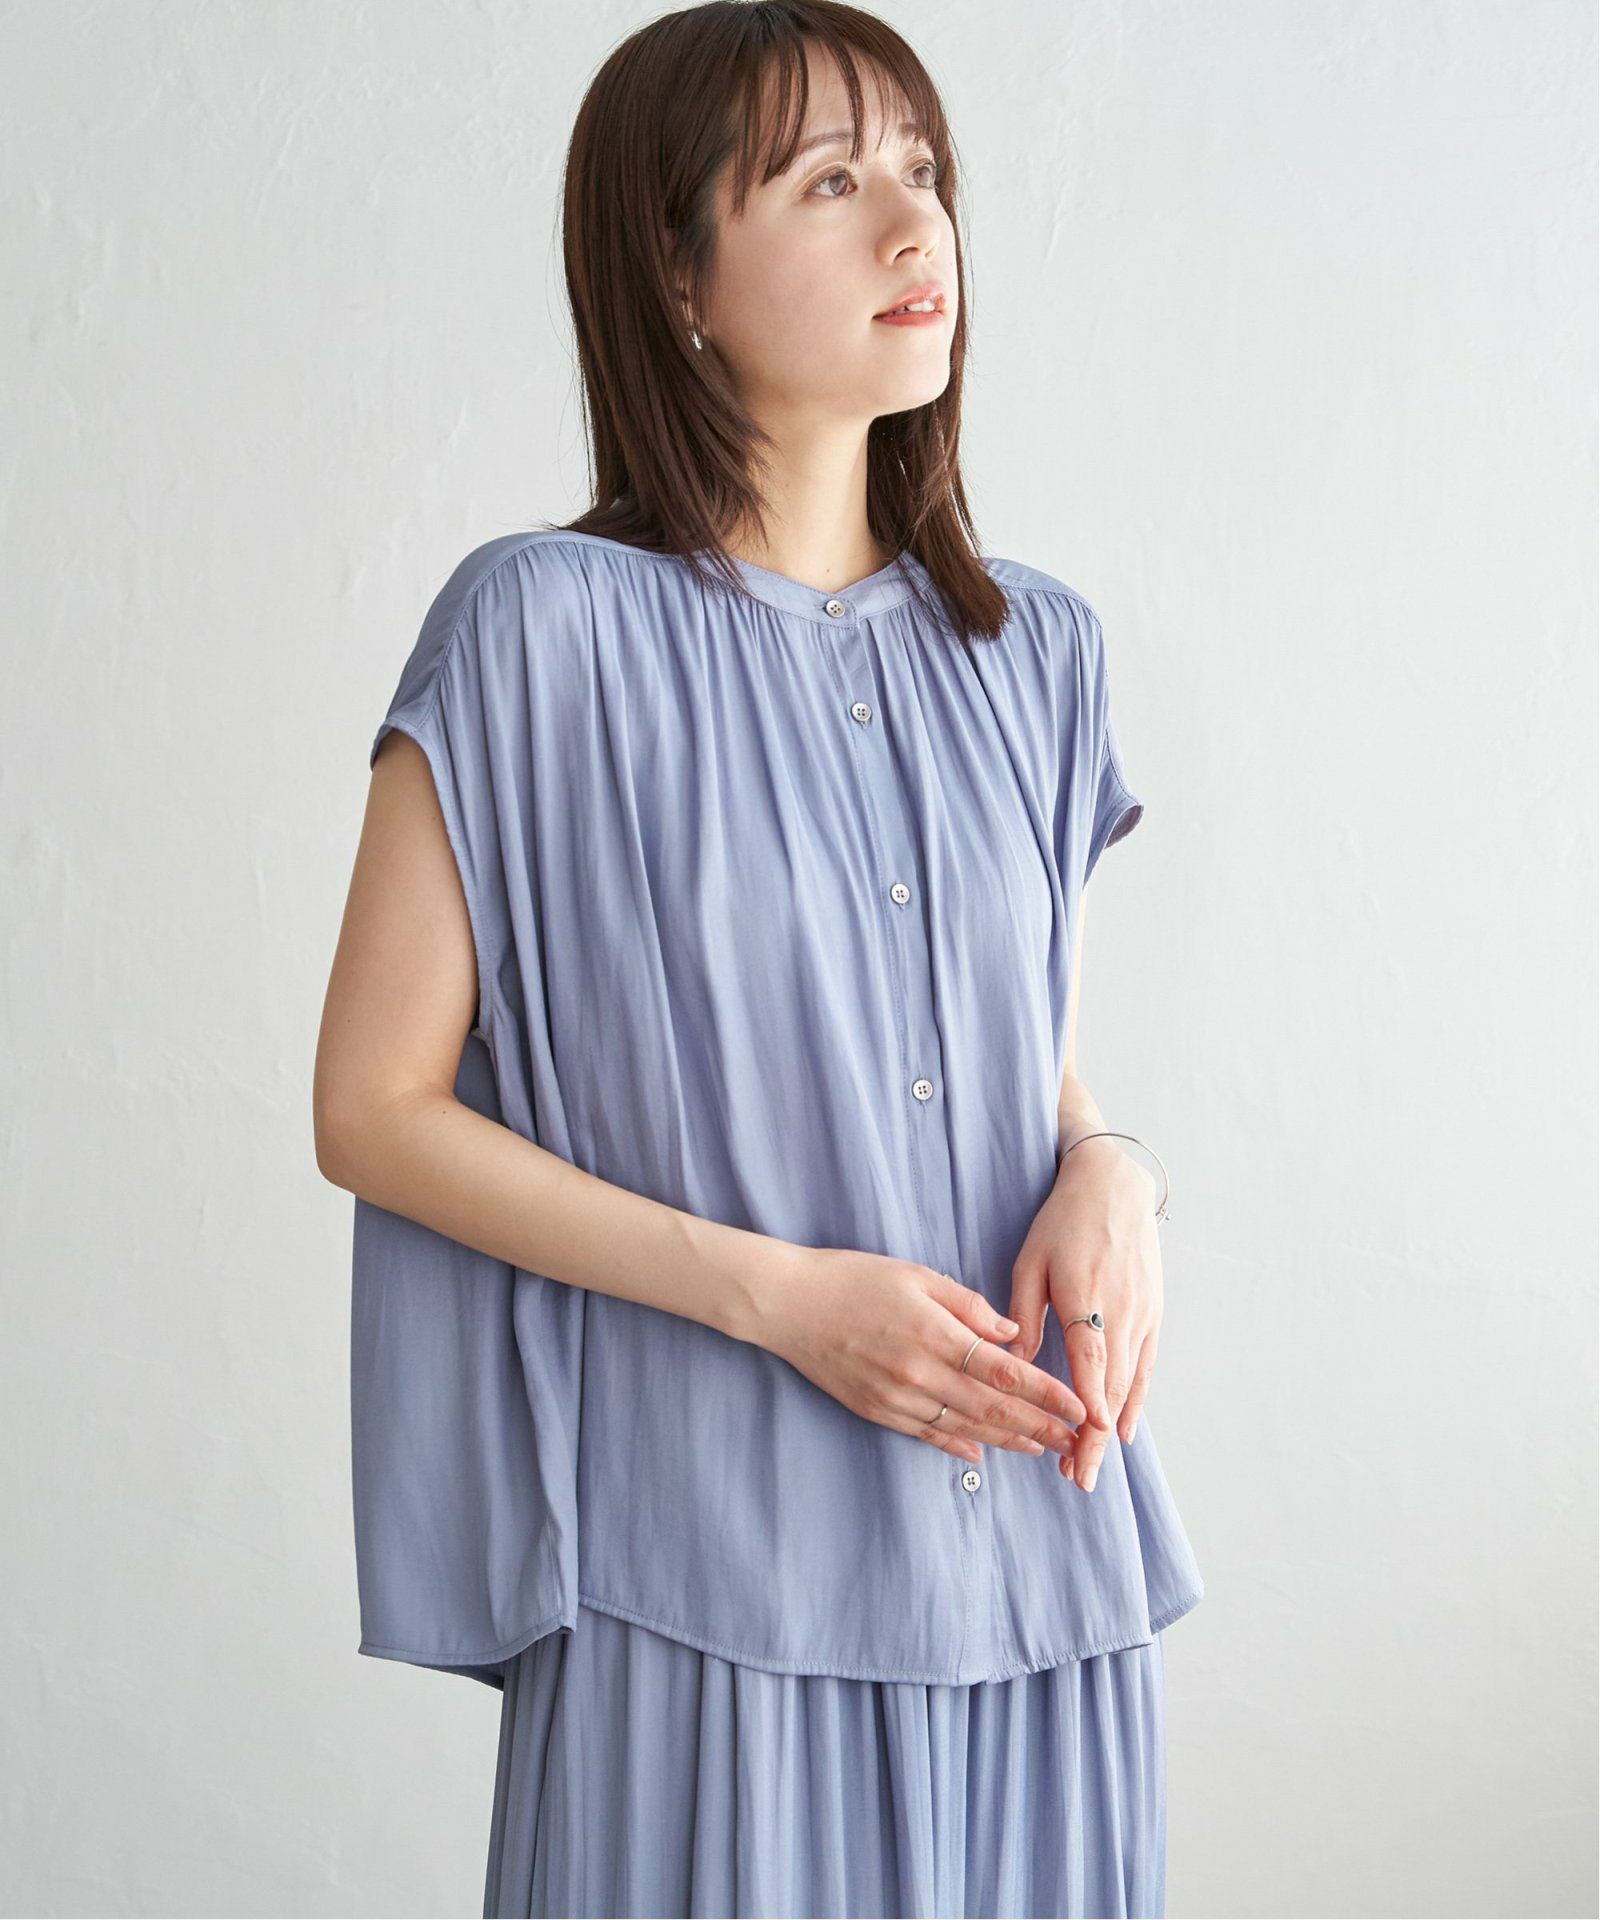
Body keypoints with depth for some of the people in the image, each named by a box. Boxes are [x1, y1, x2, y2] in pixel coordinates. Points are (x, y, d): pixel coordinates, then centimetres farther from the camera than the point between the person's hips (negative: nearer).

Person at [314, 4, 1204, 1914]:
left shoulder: (1031, 648, 7)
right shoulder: (548, 629, -8)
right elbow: (373, 1108, -7)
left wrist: (1107, 1177, -6)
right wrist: (773, 1291, -16)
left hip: (1036, 1545, 5)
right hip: (714, 1579, -4)